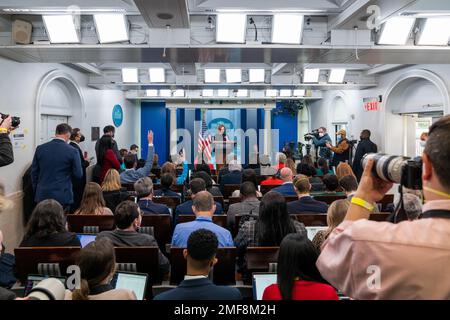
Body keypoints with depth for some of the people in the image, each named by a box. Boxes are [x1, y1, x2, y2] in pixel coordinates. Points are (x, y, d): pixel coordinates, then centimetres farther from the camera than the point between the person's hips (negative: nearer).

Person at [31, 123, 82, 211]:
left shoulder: (40, 148, 1)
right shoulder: (72, 151, -10)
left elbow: (34, 172, 7)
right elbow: (78, 175, -6)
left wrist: (36, 191, 17)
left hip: (42, 196, 3)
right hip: (63, 197, -3)